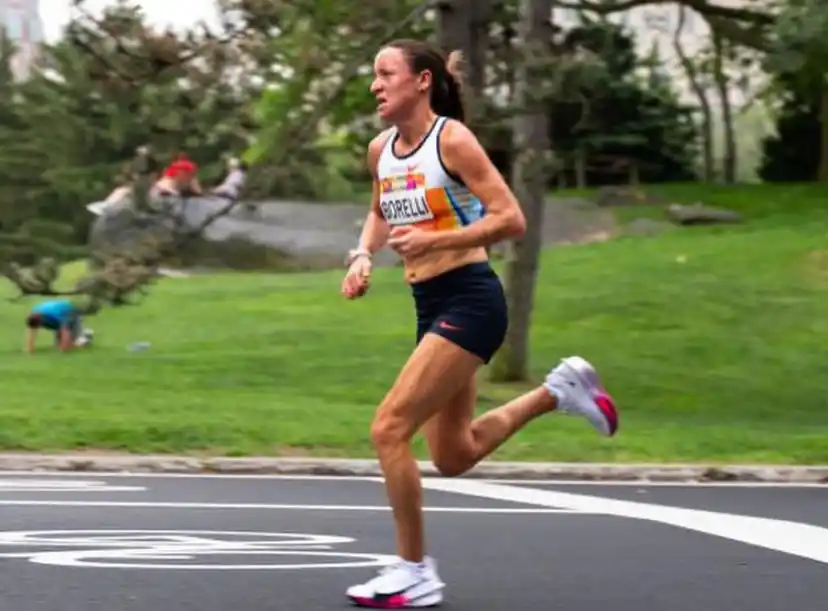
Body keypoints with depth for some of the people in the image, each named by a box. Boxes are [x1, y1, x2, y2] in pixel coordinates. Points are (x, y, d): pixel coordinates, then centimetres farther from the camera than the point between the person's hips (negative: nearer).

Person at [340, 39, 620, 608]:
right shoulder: (381, 149, 8)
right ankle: (557, 391, 32)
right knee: (454, 457, 15)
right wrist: (363, 255, 8)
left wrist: (433, 241, -24)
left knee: (389, 429, -15)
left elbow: (511, 219, -17)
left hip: (469, 301, -9)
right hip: (430, 306, 9)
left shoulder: (452, 138, -13)